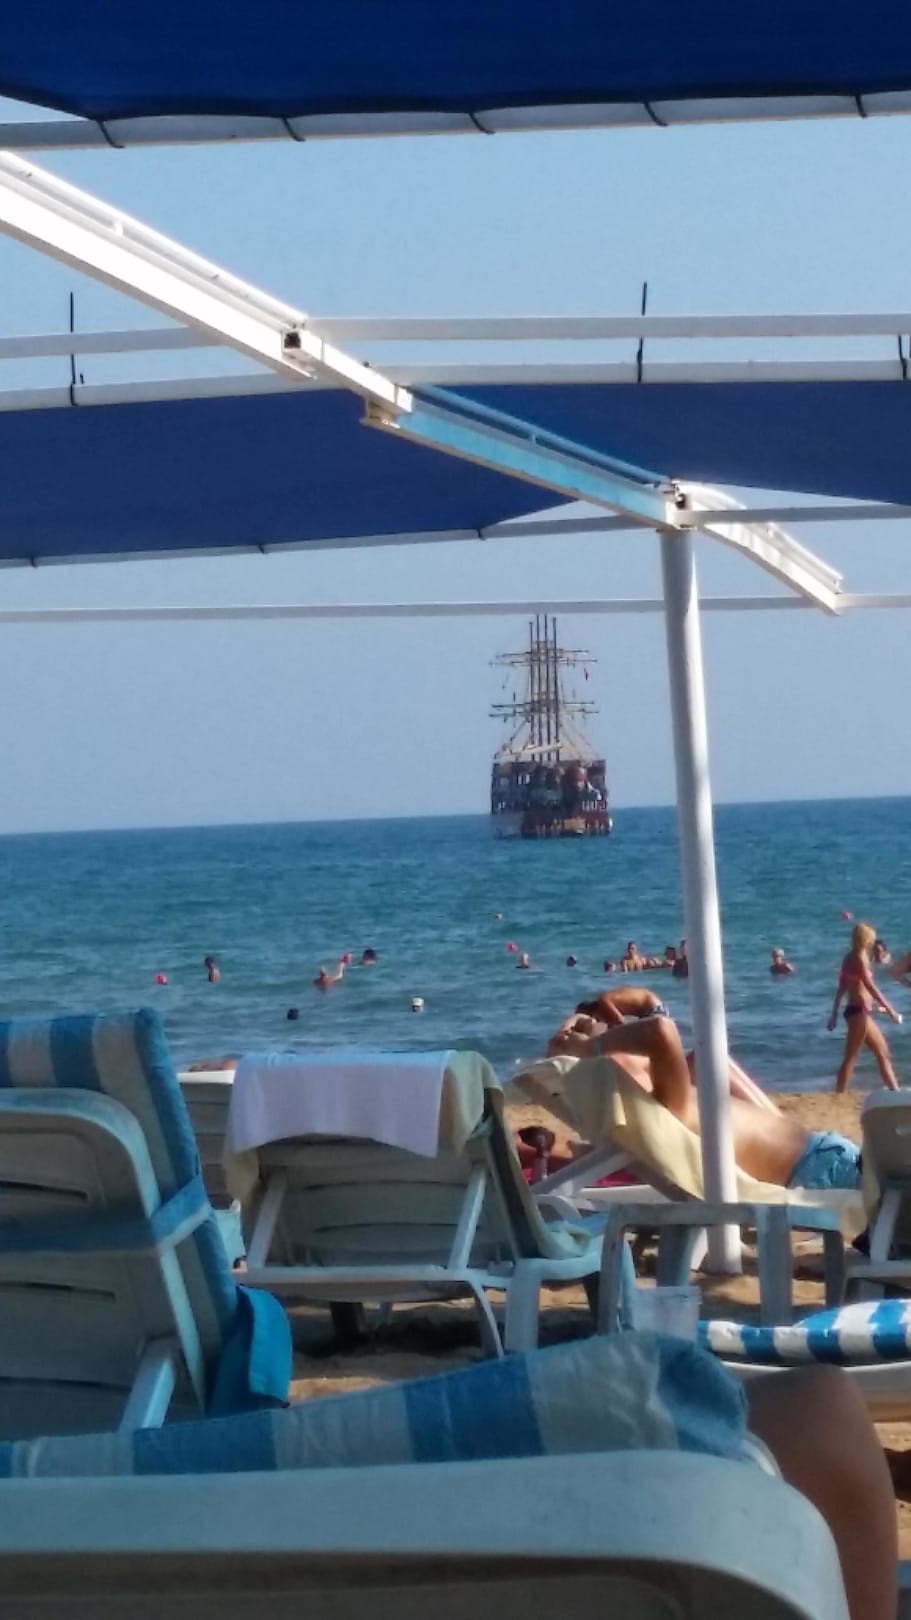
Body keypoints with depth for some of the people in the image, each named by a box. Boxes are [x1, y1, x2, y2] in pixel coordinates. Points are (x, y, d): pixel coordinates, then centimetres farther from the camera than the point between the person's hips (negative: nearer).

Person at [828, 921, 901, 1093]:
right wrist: (889, 1009, -21)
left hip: (859, 1011, 10)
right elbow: (869, 986, -20)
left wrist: (834, 1014, 22)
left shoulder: (850, 958, 13)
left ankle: (894, 1092, 18)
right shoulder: (859, 958, -12)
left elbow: (841, 988, 18)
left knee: (883, 1052, 14)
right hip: (859, 1012, -10)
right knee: (850, 1057, -9)